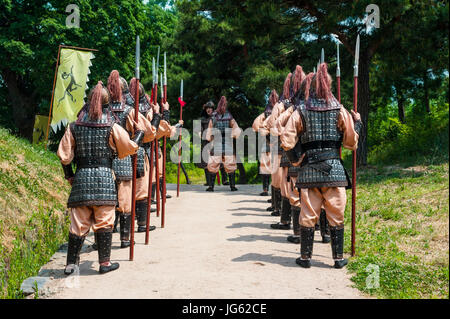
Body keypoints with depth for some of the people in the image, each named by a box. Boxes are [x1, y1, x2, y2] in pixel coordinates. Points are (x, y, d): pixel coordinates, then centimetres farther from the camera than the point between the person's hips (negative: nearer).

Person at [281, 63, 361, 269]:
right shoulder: (339, 111, 2)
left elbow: (287, 140, -7)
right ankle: (339, 258, 15)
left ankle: (305, 257, 14)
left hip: (308, 169, 0)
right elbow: (351, 142, 4)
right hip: (333, 168, 0)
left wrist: (295, 159, 6)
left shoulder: (301, 112, 2)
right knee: (336, 215, 8)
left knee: (308, 214, 7)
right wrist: (357, 123, 19)